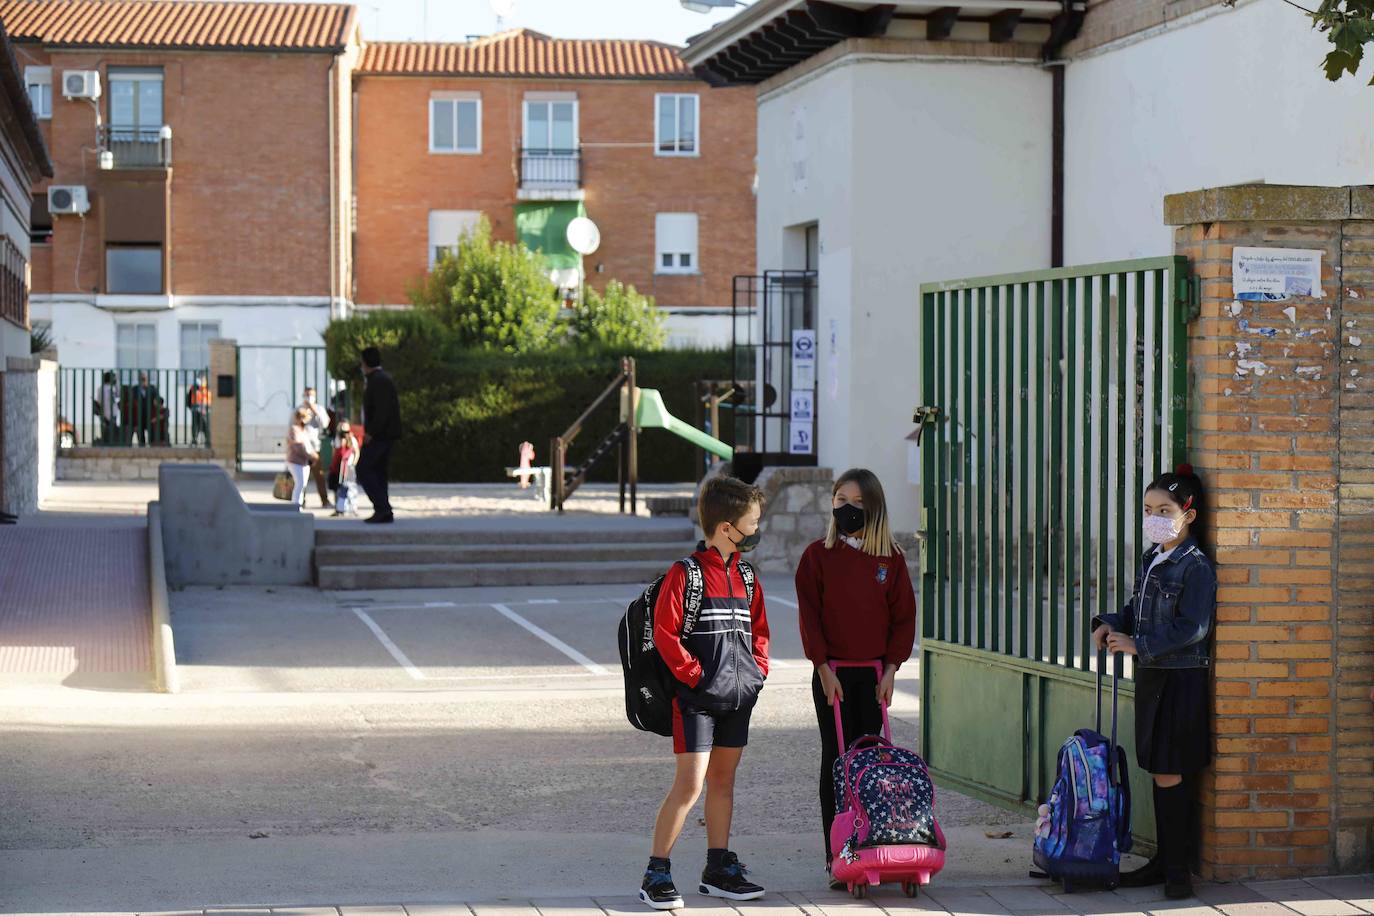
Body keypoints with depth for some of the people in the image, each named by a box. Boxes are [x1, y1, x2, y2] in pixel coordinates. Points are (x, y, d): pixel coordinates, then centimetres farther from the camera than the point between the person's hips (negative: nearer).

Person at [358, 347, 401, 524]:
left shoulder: (378, 381, -15)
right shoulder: (383, 378, 17)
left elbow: (382, 409, -24)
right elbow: (394, 406, 21)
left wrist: (371, 433, -21)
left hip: (378, 434, -10)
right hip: (385, 434, 10)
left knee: (364, 470, -8)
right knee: (377, 472, 11)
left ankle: (382, 508, -14)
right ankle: (384, 513, 8)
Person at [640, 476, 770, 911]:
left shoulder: (745, 576, 12)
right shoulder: (685, 573, -11)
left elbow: (758, 628, 23)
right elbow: (665, 634, -14)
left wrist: (758, 669, 10)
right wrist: (695, 675, -14)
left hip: (738, 696, 7)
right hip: (698, 698, -7)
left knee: (723, 780, 13)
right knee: (690, 783, -10)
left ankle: (718, 869, 21)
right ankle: (656, 874, -4)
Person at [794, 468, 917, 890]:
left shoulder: (891, 558, 5)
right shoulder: (818, 555, 1)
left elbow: (904, 616, 5)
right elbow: (809, 615, -2)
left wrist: (891, 669, -4)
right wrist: (824, 668, -10)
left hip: (874, 674, 1)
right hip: (833, 673, -1)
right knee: (836, 761, -1)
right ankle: (836, 859, -1)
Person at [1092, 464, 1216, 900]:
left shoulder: (1196, 566, -13)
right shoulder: (1151, 560, 12)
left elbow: (1191, 629, -19)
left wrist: (1138, 646, -18)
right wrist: (1109, 624, 3)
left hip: (1180, 680, -8)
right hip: (1151, 677, 8)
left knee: (1171, 774, -6)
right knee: (1160, 773, 13)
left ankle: (1177, 868, 2)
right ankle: (1163, 860, 20)